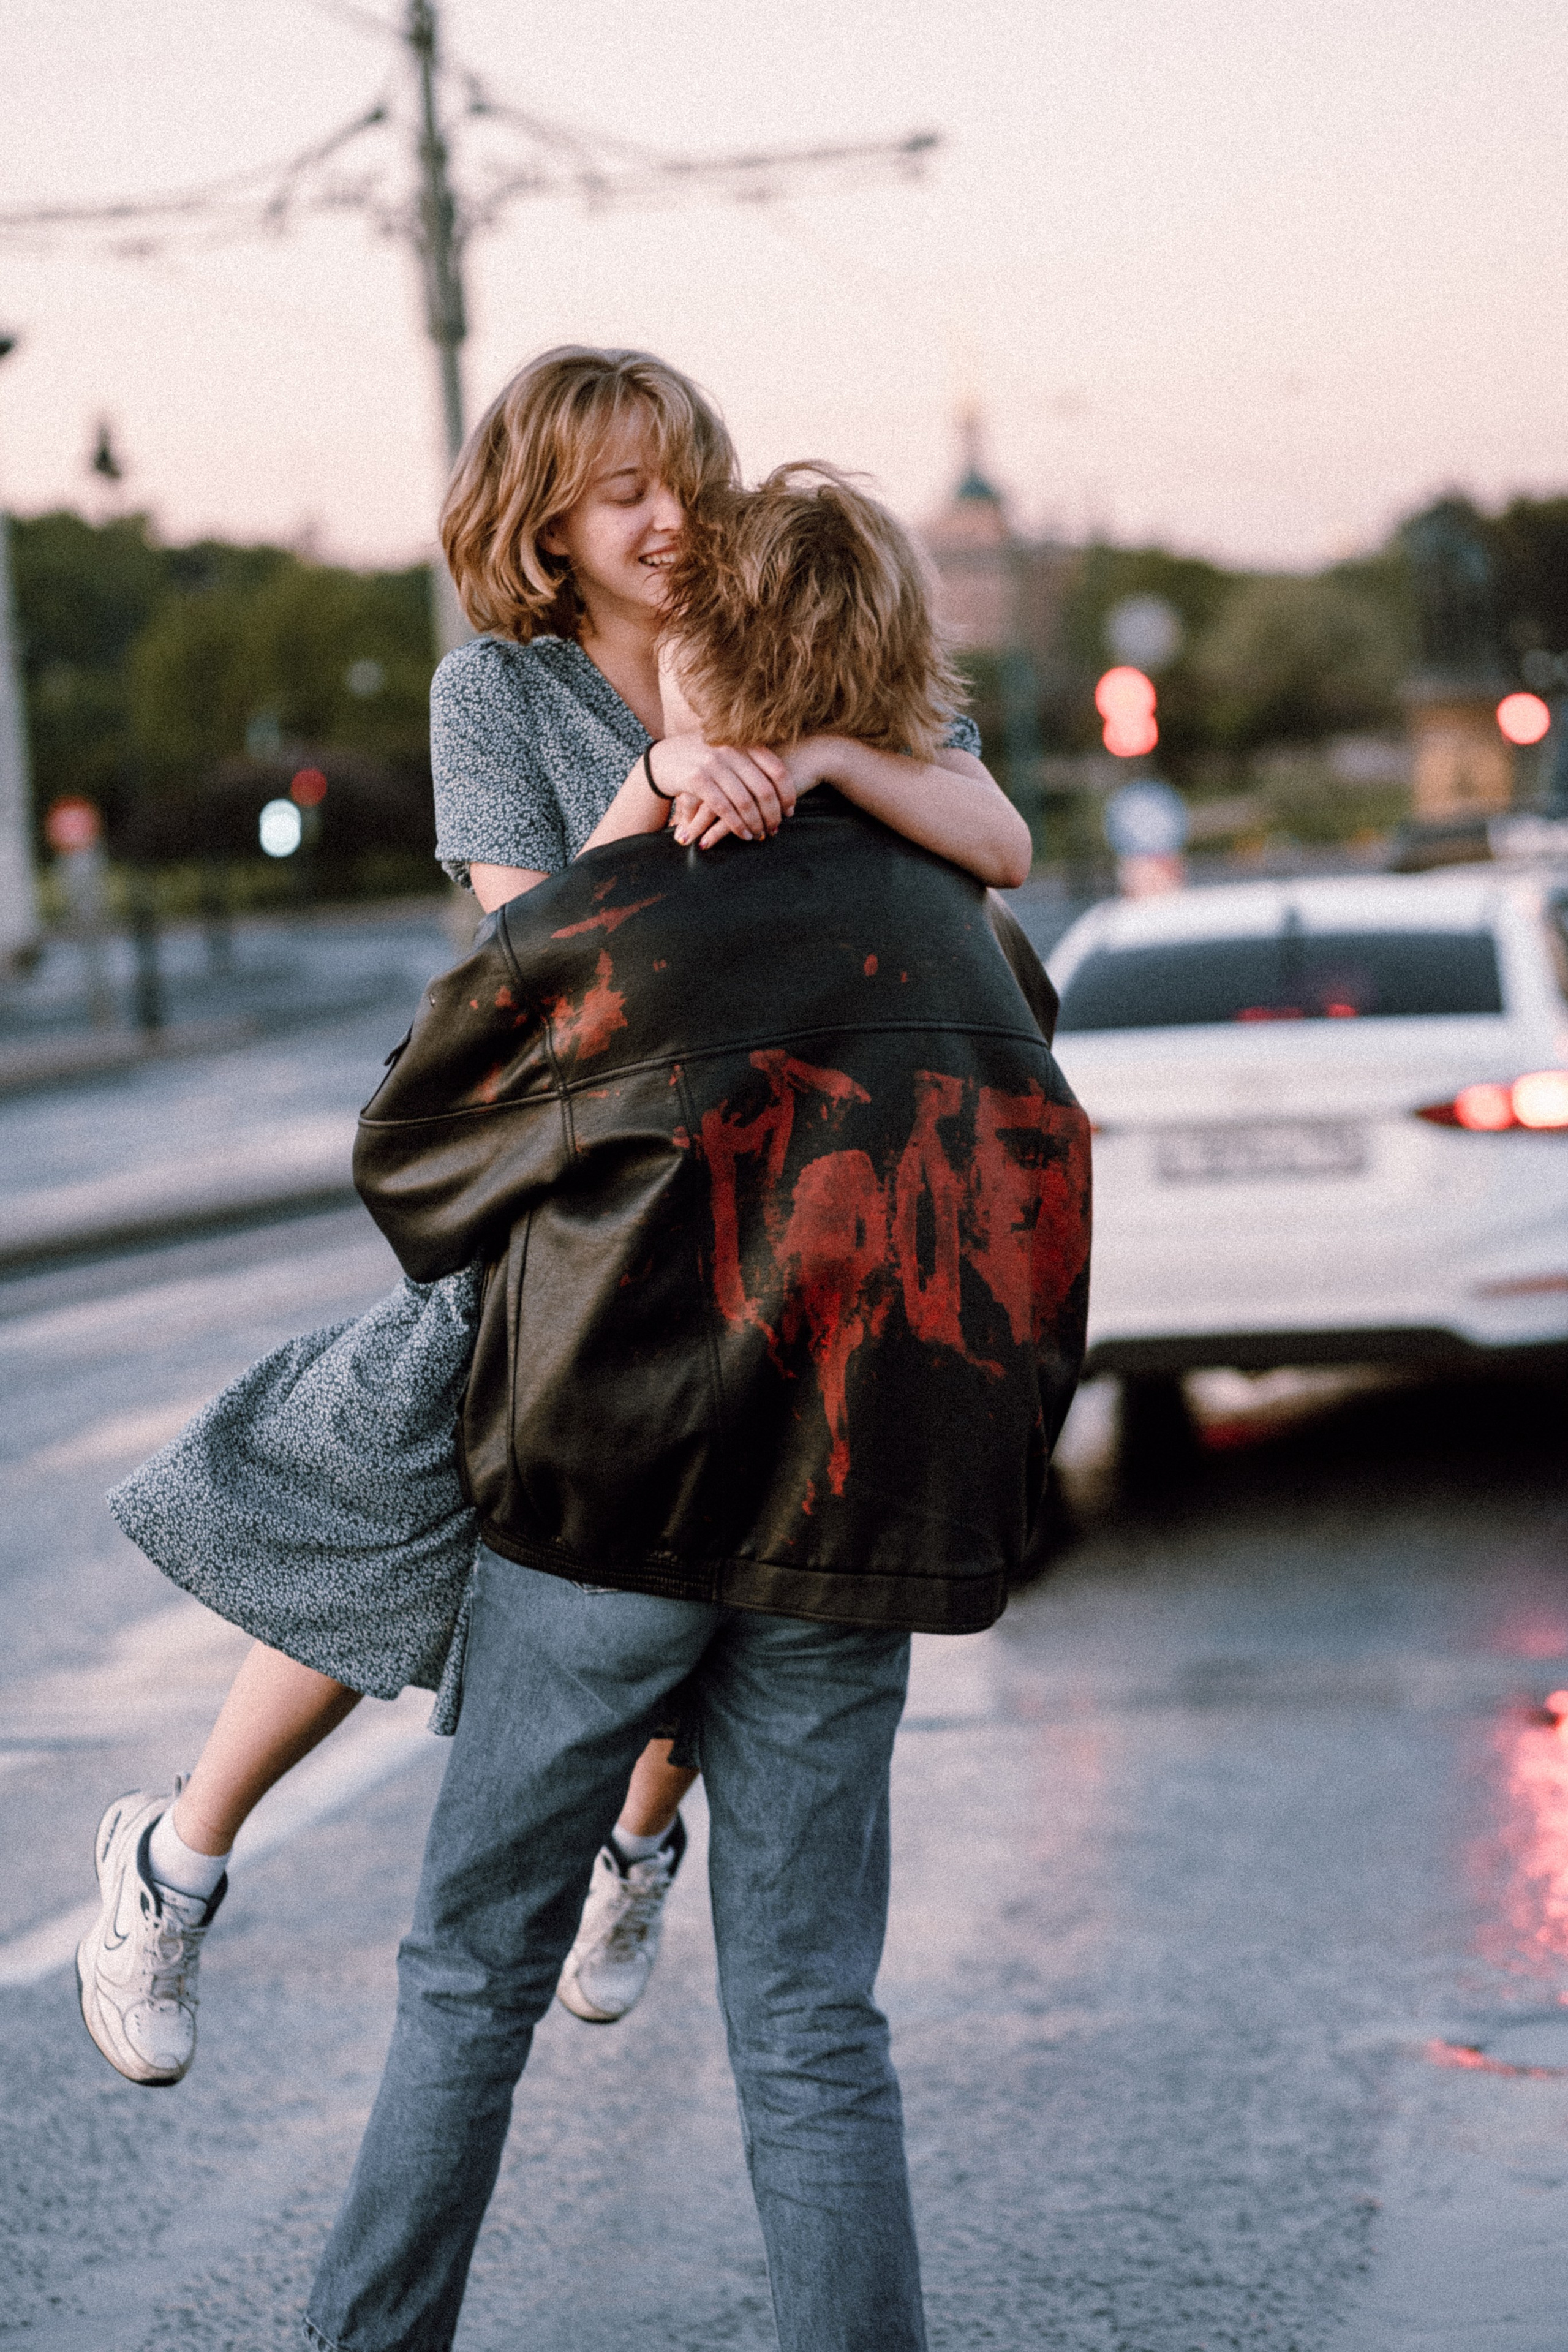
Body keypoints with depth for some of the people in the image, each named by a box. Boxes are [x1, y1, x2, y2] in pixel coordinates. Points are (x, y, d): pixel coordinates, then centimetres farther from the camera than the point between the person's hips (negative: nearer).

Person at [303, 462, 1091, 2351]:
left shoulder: (612, 921, -9)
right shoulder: (969, 930, 5)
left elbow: (404, 1157, 5)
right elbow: (1019, 1208, 15)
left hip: (613, 1494, -3)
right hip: (864, 1526, 4)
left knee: (474, 1967, 12)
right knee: (813, 2022, 9)